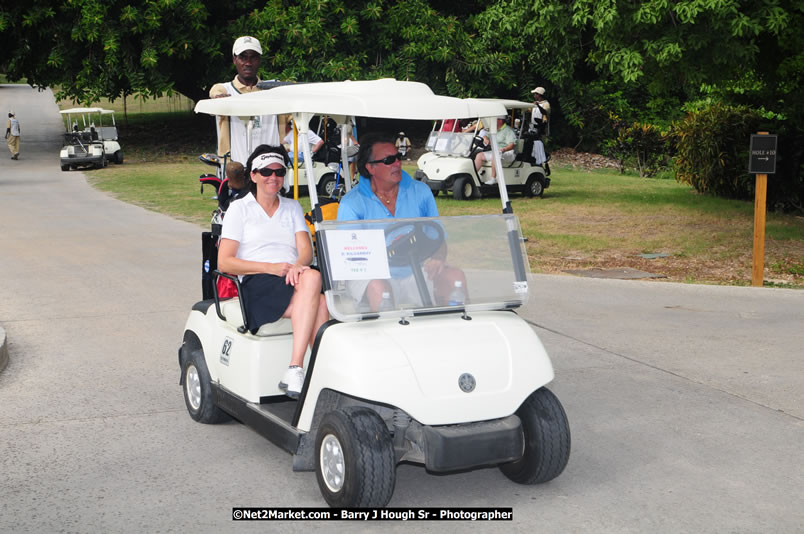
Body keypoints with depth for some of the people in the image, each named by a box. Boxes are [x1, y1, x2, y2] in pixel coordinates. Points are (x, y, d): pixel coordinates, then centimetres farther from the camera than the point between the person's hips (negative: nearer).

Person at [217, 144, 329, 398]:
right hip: (256, 286, -3)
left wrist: (297, 266, -18)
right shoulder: (239, 209, 10)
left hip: (293, 282, 4)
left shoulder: (293, 207, 23)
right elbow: (224, 263, 0)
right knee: (319, 304, -33)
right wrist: (271, 268, -14)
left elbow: (306, 250, 8)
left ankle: (295, 371, -40)